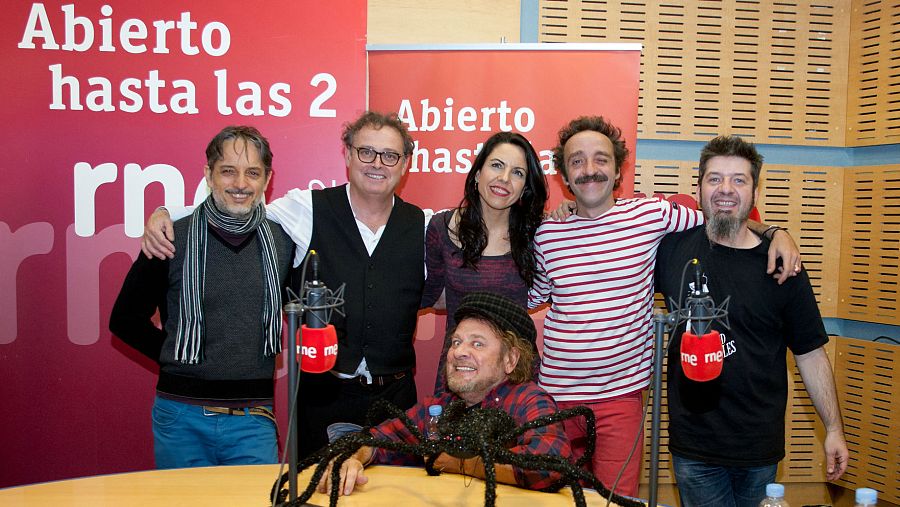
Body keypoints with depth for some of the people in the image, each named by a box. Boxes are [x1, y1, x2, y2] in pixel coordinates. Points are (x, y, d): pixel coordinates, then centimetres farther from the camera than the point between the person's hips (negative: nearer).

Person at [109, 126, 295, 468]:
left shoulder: (283, 241, 0)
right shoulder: (173, 238, -4)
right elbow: (125, 319, 5)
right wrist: (175, 359, 1)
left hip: (253, 418, 1)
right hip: (181, 416, -1)